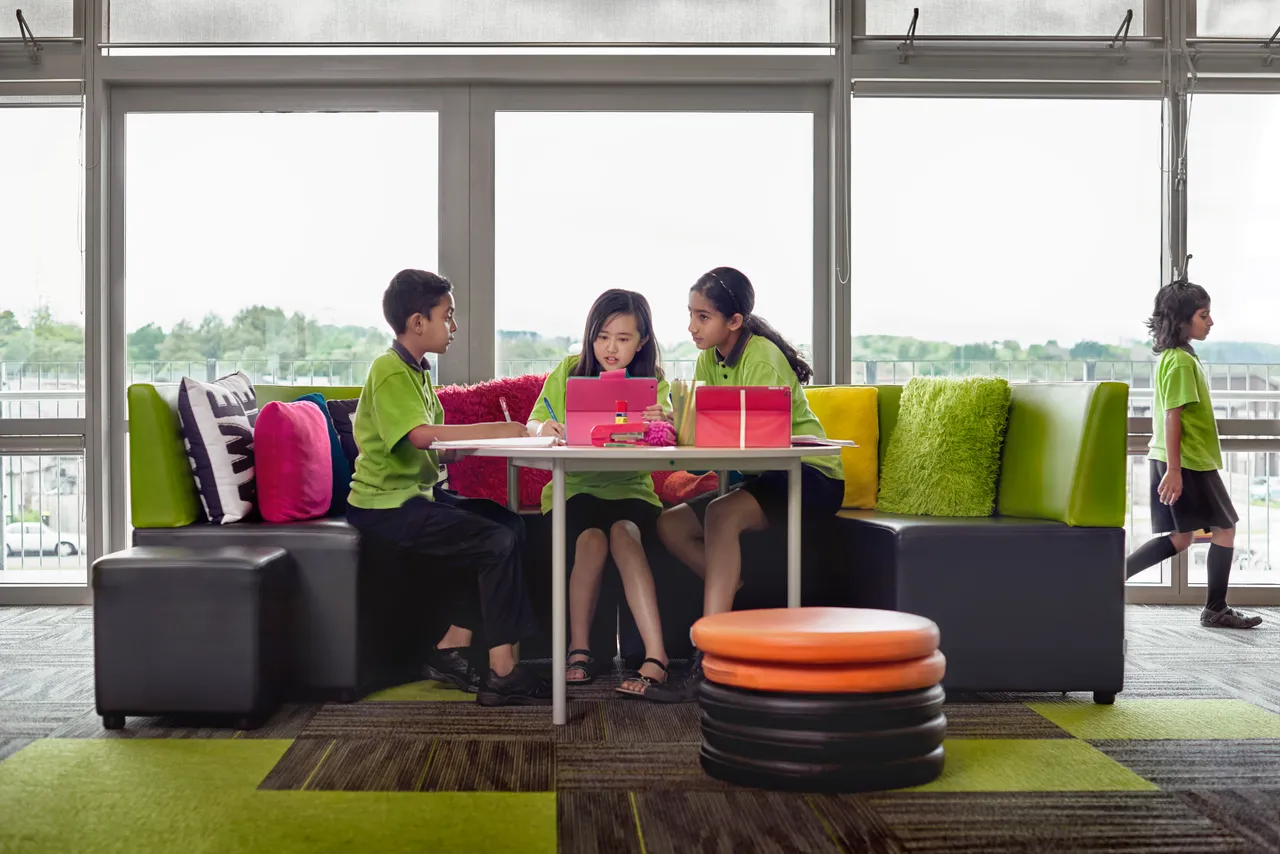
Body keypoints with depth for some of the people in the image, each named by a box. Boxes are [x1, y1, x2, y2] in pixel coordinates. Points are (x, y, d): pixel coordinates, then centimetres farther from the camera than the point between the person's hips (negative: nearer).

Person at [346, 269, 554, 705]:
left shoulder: (418, 371, 17)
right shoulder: (389, 371, -15)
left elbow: (439, 447, 13)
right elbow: (422, 435, -30)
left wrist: (502, 434, -3)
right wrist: (507, 431, -30)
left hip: (419, 493, 10)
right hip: (387, 504, -10)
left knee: (509, 524, 1)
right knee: (496, 541, -18)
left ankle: (452, 649, 2)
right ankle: (502, 673, -13)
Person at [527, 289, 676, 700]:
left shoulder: (652, 382, 2)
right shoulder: (569, 372, 4)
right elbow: (532, 425, -2)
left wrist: (661, 424, -40)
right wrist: (545, 428, -27)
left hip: (630, 487, 0)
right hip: (575, 486, 1)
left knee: (624, 533, -32)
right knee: (592, 539, -31)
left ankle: (655, 655, -38)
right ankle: (579, 650, -19)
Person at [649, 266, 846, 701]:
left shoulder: (761, 356, -17)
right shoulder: (709, 358, 7)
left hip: (811, 474, -9)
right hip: (758, 476, 9)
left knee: (722, 514, -34)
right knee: (670, 525, -6)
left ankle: (707, 662, -36)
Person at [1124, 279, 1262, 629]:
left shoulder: (1172, 357, 14)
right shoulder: (1182, 361, -16)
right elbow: (1172, 417, -21)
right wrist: (1174, 470, -23)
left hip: (1175, 460, 10)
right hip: (1189, 462, -10)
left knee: (1181, 536, 12)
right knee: (1225, 528, 2)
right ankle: (1215, 610, 9)